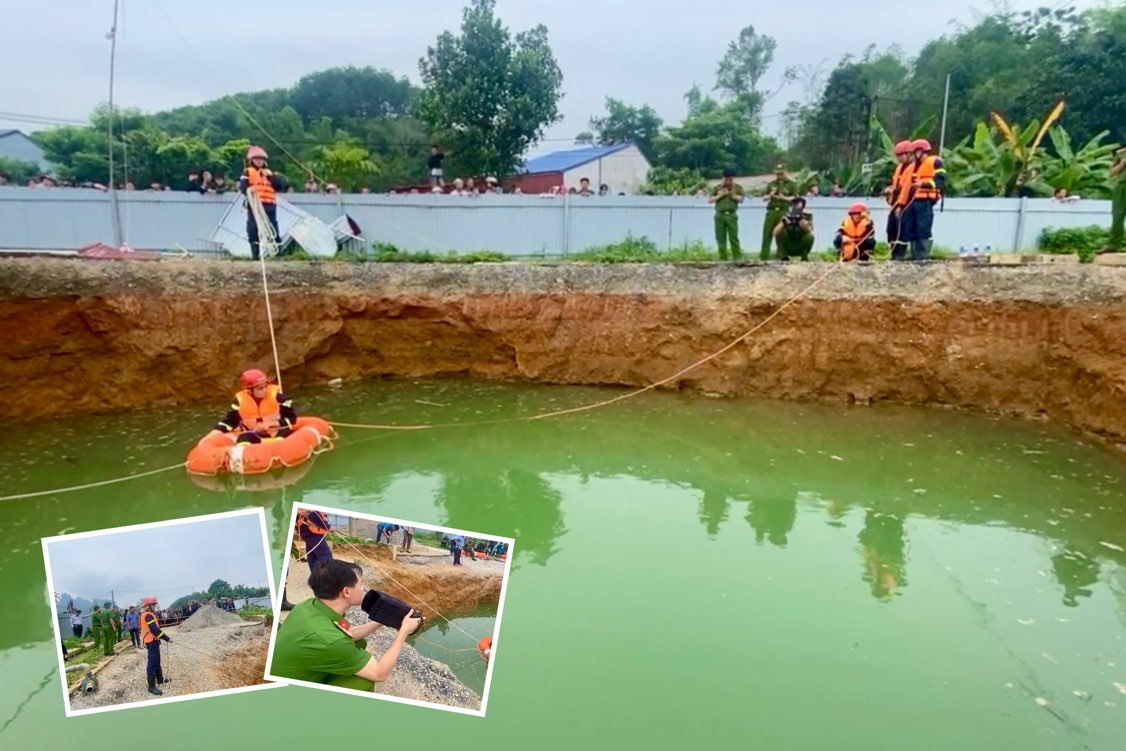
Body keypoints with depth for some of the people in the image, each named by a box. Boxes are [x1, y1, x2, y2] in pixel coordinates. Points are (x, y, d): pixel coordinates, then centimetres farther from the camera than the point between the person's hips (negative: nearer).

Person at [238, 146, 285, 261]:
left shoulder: (269, 173, 20)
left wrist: (271, 176, -3)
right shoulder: (248, 172, 8)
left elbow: (280, 187, 8)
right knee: (253, 230, -4)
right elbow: (242, 187, -5)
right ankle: (255, 253, 2)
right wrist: (248, 189, -27)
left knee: (273, 229, 3)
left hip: (270, 206, 3)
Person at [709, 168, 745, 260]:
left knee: (734, 237, -5)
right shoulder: (718, 187, 10)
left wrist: (732, 195, -11)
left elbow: (741, 199, -3)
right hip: (720, 215, 2)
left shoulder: (737, 187, 8)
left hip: (732, 215, -1)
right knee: (721, 238, 2)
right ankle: (722, 258, 8)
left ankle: (738, 258, -3)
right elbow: (710, 200, 4)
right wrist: (720, 195, -6)